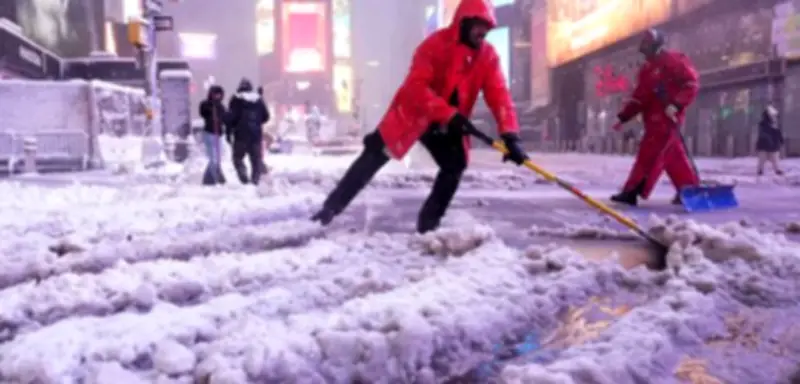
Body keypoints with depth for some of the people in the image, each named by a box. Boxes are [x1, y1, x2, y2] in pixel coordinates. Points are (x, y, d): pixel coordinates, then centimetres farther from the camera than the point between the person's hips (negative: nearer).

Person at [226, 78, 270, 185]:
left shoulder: (236, 100, -4)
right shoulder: (259, 100, 7)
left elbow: (231, 118, -10)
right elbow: (266, 116, 11)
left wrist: (229, 132, -3)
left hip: (241, 135, -3)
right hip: (256, 135, 3)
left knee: (238, 157, 8)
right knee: (256, 159, 9)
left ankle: (244, 177, -11)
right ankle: (255, 180, 4)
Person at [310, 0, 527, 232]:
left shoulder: (488, 55, -8)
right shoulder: (437, 44, -23)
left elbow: (499, 95, -15)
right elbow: (416, 86, -31)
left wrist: (510, 135, -29)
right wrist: (449, 114, -40)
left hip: (448, 123, 5)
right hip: (413, 113, -5)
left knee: (455, 166, -9)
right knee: (375, 156, -9)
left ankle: (429, 222, 6)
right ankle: (330, 208, -4)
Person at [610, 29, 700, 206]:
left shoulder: (674, 60, -5)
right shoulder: (646, 70, 20)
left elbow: (691, 84, -12)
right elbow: (638, 98, 19)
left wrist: (676, 104, -24)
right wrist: (623, 117, 11)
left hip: (667, 117, -8)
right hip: (654, 118, 8)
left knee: (649, 153, -12)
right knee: (674, 156, 10)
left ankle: (632, 192, -15)